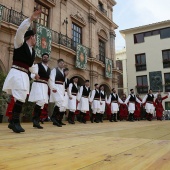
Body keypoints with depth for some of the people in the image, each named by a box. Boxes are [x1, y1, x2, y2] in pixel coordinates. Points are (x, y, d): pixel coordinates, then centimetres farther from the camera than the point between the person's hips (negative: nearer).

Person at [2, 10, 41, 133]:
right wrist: (31, 19, -23)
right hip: (16, 74, -7)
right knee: (20, 98, -18)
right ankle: (15, 122, -11)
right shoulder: (20, 43, 0)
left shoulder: (33, 51, 18)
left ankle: (13, 122, 15)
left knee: (20, 99, 6)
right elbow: (21, 30, -18)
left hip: (25, 76, 7)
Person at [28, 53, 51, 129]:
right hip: (37, 85, -6)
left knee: (41, 103, 3)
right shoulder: (37, 65, 2)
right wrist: (35, 76, -34)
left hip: (45, 86, 7)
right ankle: (35, 119, -10)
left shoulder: (49, 69, 22)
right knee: (40, 101, -24)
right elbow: (32, 75, -11)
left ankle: (36, 122, 8)